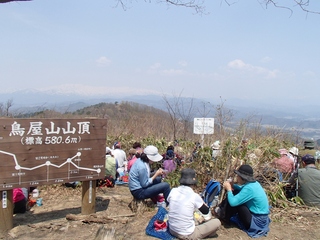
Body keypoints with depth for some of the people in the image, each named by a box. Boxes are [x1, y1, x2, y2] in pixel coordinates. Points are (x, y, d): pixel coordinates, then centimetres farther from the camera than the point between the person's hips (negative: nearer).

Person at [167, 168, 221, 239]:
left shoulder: (173, 191, -6)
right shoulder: (194, 196, -18)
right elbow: (208, 216, -2)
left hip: (172, 231, 6)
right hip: (187, 235, -6)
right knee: (217, 222, 6)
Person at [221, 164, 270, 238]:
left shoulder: (249, 188, -29)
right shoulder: (254, 183, -1)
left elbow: (232, 202, -29)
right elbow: (242, 190, 21)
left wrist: (228, 189, -12)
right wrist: (232, 185, 3)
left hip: (257, 221, -9)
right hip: (260, 216, 9)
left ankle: (228, 219, 12)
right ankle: (229, 216, 21)